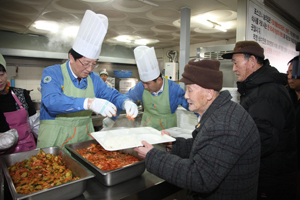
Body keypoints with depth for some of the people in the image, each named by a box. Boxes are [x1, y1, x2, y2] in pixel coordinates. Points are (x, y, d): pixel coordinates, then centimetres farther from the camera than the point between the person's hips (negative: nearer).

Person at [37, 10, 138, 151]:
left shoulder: (94, 78, 7)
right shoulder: (52, 73, -7)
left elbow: (111, 95, 9)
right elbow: (52, 101, -22)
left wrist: (126, 103, -14)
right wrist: (88, 103, -35)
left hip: (84, 135, 4)